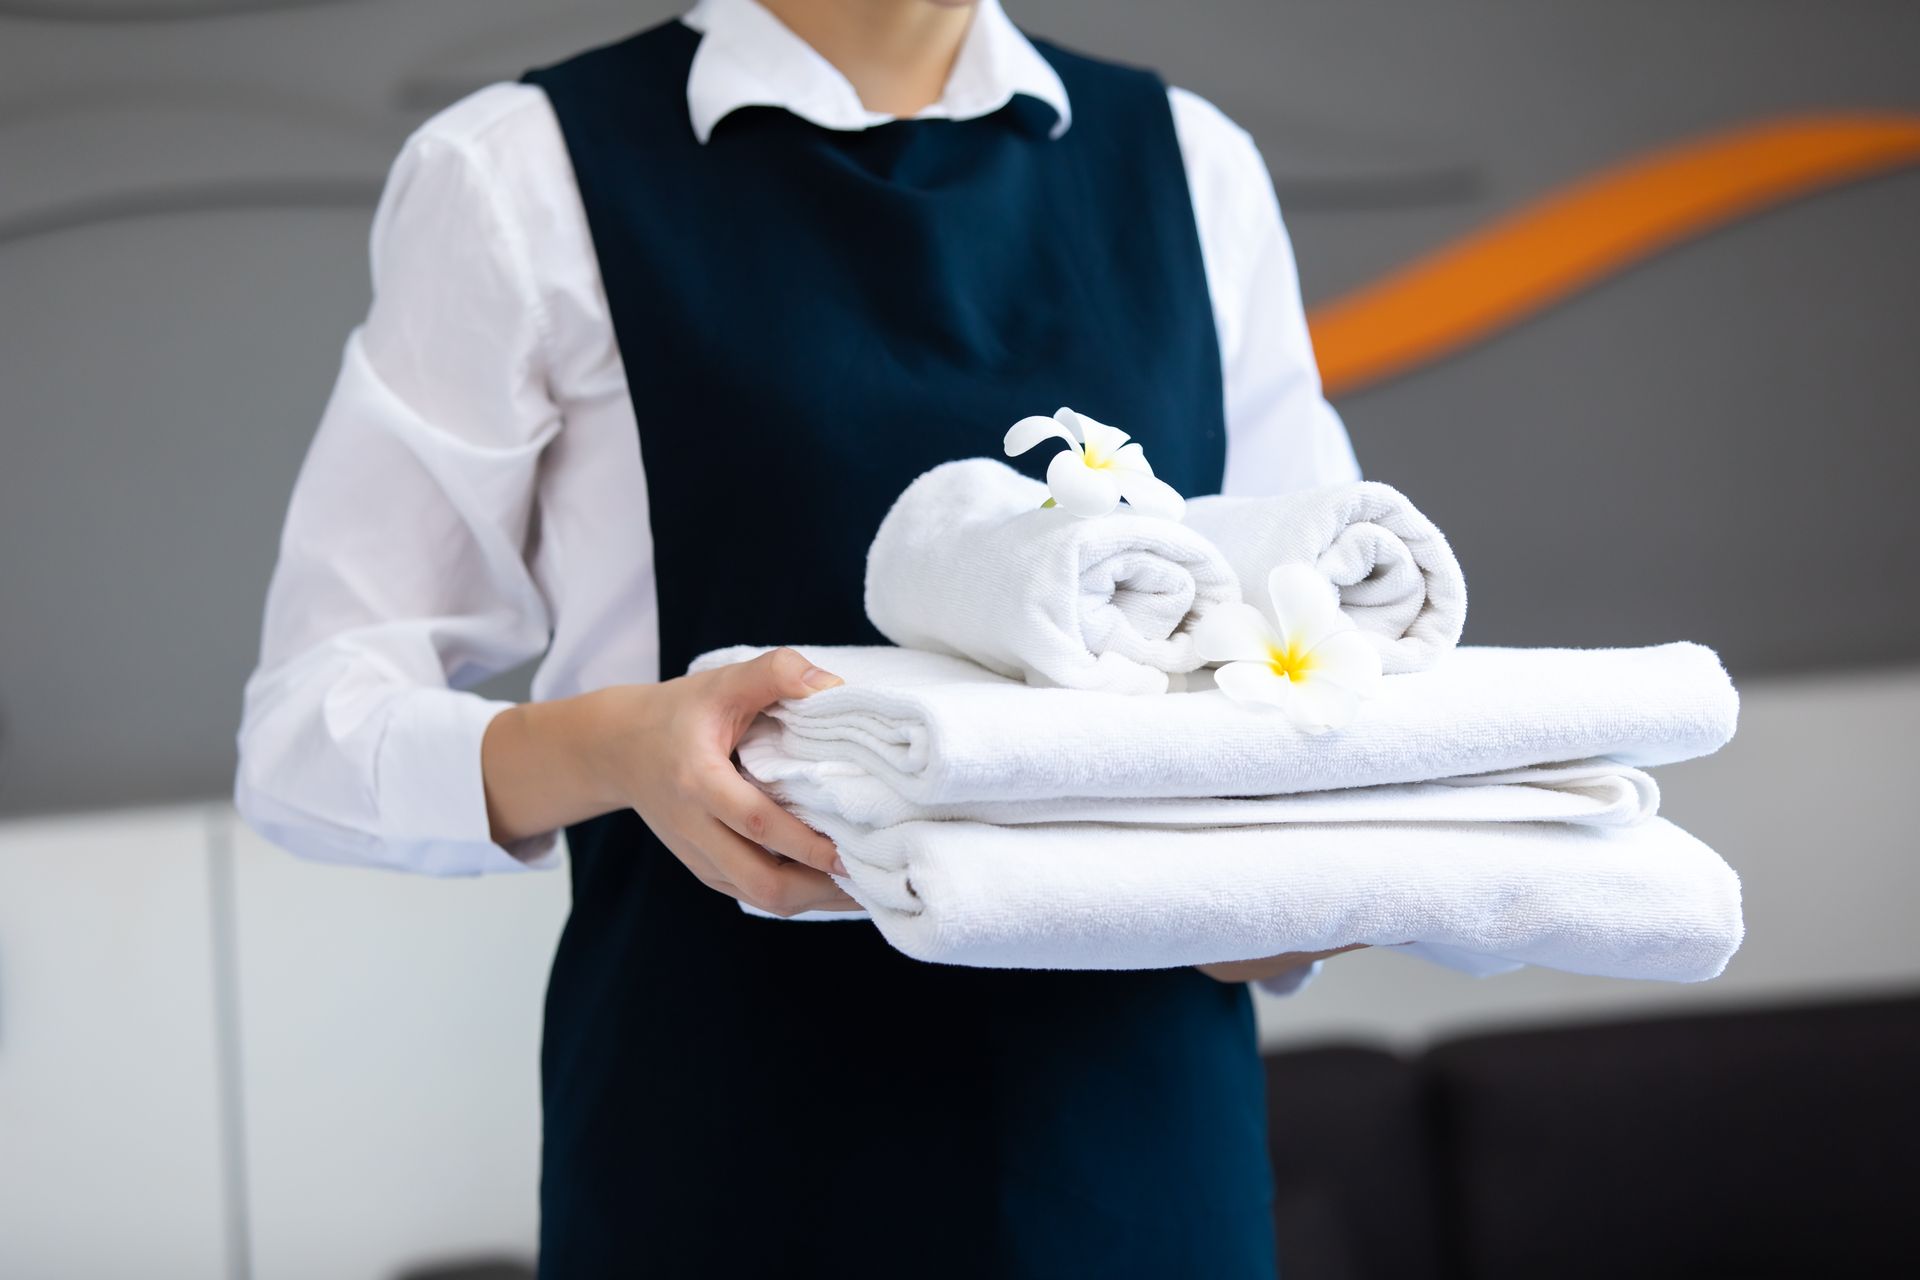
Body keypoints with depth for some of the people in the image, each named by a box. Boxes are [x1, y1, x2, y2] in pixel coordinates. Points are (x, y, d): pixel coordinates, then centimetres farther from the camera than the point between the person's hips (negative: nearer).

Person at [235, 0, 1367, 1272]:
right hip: (724, 1154, -3)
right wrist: (613, 746, -25)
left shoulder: (1193, 167, 10)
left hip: (1138, 1147, 3)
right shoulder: (523, 175, -1)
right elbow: (312, 722, -4)